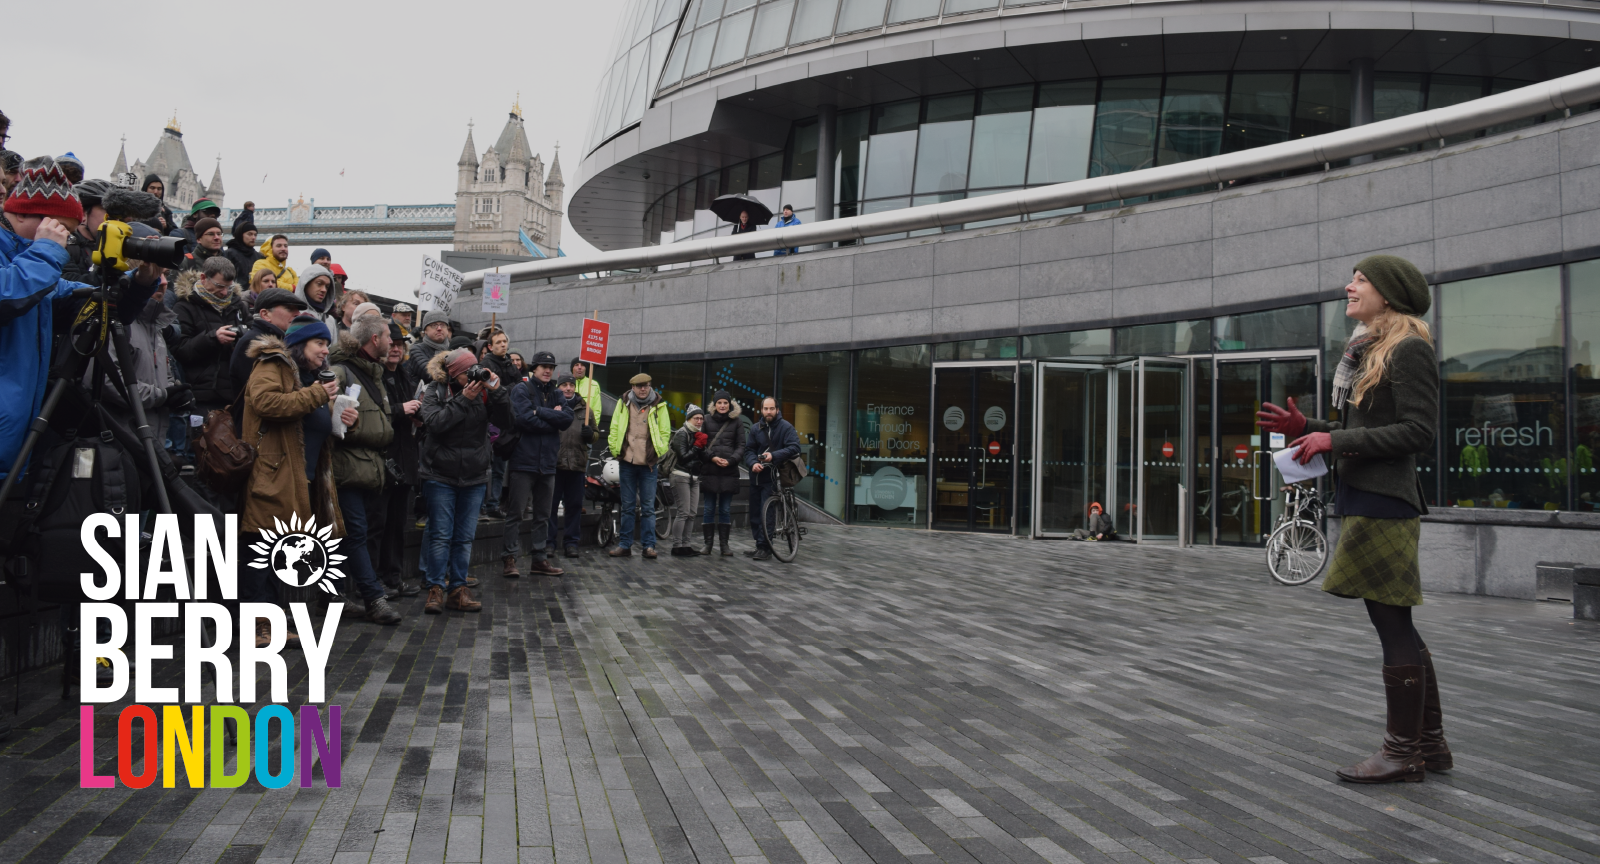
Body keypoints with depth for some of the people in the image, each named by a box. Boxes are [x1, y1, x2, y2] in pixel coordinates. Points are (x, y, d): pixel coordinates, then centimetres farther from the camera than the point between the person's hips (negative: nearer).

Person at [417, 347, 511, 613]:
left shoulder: (484, 392, 2)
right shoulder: (435, 391, -3)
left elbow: (506, 422, -5)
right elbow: (435, 422, -18)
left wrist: (496, 391, -17)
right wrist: (464, 399, -21)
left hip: (474, 477, 3)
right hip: (440, 475, -3)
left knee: (465, 537, 6)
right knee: (440, 535, -1)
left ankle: (458, 590, 12)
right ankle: (435, 589, 6)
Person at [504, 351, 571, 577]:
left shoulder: (555, 394, 13)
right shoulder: (521, 390, -3)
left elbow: (567, 418, -4)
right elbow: (525, 420, -18)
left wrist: (540, 412, -13)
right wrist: (553, 418, -8)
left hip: (547, 463, 6)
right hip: (523, 461, -6)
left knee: (543, 515, 11)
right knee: (515, 512, -4)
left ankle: (539, 558, 18)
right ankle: (509, 558, 0)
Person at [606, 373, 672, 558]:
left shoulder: (658, 405, 1)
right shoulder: (624, 403, 5)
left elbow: (665, 431, 5)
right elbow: (614, 428, 9)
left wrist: (659, 453, -1)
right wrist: (615, 451, 2)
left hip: (648, 463, -1)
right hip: (627, 461, 2)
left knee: (648, 507, 1)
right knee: (627, 506, 8)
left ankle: (649, 545, 5)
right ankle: (624, 545, 12)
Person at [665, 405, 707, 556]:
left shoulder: (698, 435, 15)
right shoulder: (681, 434, -7)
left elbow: (703, 460, 10)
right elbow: (683, 457, -15)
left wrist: (702, 447, -6)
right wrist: (698, 445, -12)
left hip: (694, 477, 8)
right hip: (681, 476, -8)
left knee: (692, 513, 5)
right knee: (683, 512, -11)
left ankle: (685, 544, 10)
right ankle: (677, 546, -8)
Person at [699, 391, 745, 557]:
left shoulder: (737, 422, 8)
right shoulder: (707, 421, 8)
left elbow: (741, 446, 5)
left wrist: (730, 460, -11)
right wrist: (712, 457, -11)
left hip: (729, 471, 0)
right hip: (709, 470, 0)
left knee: (725, 510, 4)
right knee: (709, 509, 2)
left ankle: (724, 543, 10)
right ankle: (708, 543, 9)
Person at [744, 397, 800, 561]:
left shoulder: (786, 427, -5)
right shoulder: (755, 429, 9)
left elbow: (794, 447, -15)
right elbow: (749, 450, 6)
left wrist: (774, 456, -25)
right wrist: (753, 463, -14)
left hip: (771, 477, -6)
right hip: (756, 476, 6)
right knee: (755, 514, 10)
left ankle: (765, 548, -6)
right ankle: (760, 547, 19)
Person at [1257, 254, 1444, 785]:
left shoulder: (1410, 349, -8)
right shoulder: (1366, 351, 20)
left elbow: (1417, 432, -16)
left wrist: (1335, 440, -16)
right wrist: (1306, 428, 9)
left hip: (1384, 501, -10)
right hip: (1363, 498, 10)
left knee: (1391, 622, -5)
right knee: (1394, 625, 13)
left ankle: (1403, 753, 3)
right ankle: (1430, 743, 22)